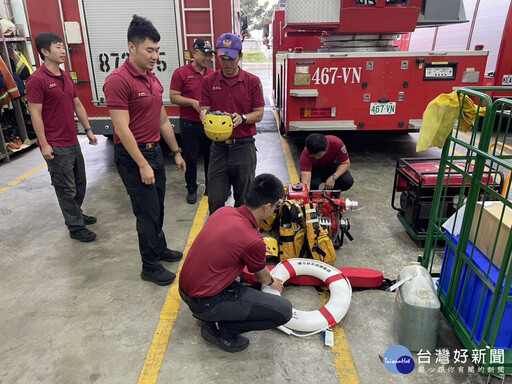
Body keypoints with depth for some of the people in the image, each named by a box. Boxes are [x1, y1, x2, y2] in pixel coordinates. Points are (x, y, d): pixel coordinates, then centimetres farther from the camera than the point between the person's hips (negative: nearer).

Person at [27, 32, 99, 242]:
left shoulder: (66, 77, 11)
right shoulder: (37, 80, -14)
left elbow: (78, 105, 16)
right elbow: (35, 114, -15)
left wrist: (88, 130, 13)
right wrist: (44, 145, -18)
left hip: (73, 142, 8)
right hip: (56, 146, -8)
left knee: (80, 183, 19)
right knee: (66, 188, 2)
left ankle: (74, 214, 38)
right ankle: (76, 227, 13)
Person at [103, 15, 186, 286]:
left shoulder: (153, 79, 10)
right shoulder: (118, 81, -17)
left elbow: (163, 120, 15)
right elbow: (122, 128, -21)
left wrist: (176, 152, 15)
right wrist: (142, 165, -21)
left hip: (155, 150, 8)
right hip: (133, 156, -8)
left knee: (157, 208, 19)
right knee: (147, 211, 1)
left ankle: (159, 249, 38)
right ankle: (150, 267, 17)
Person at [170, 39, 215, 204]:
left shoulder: (213, 74, 8)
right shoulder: (181, 73, -5)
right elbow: (174, 97, -7)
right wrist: (193, 102, -20)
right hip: (190, 124, -3)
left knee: (210, 157, 11)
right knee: (191, 158, 8)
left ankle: (210, 187, 28)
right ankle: (191, 189, 22)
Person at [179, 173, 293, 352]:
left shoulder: (223, 211, -2)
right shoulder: (253, 241, -22)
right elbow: (263, 277, 2)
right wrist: (272, 282, 25)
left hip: (185, 289, 8)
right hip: (205, 302, -8)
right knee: (284, 310, -10)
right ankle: (219, 329, 1)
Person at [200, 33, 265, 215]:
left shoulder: (252, 81, -1)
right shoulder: (209, 81, 4)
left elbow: (259, 114, 0)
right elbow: (204, 109, 4)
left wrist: (242, 118, -21)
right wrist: (204, 114, -20)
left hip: (244, 147, -1)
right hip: (219, 147, 1)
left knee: (243, 200, 10)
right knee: (215, 200, 2)